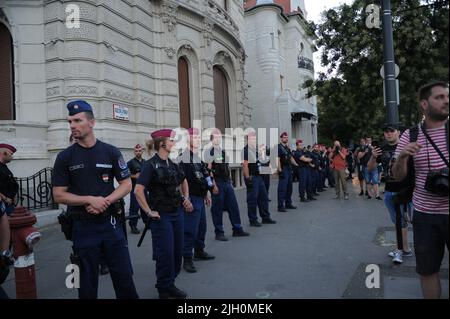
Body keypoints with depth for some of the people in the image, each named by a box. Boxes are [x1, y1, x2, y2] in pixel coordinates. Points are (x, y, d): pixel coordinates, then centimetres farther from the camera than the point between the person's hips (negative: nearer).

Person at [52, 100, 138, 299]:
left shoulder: (111, 152, 0)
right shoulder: (65, 157, 0)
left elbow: (126, 185, 1)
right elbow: (58, 195, -2)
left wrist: (105, 201, -15)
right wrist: (90, 200, -16)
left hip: (110, 222, 0)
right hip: (83, 226, 0)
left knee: (124, 276, 8)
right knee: (87, 282, 13)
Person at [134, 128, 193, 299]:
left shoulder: (173, 164, 9)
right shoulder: (150, 165, -13)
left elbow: (184, 182, 26)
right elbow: (138, 190, -20)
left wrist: (186, 198, 16)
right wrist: (149, 211, -17)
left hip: (178, 212, 7)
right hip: (162, 215, -7)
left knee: (177, 251, 13)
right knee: (165, 253, 1)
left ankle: (170, 284, 31)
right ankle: (164, 289, 21)